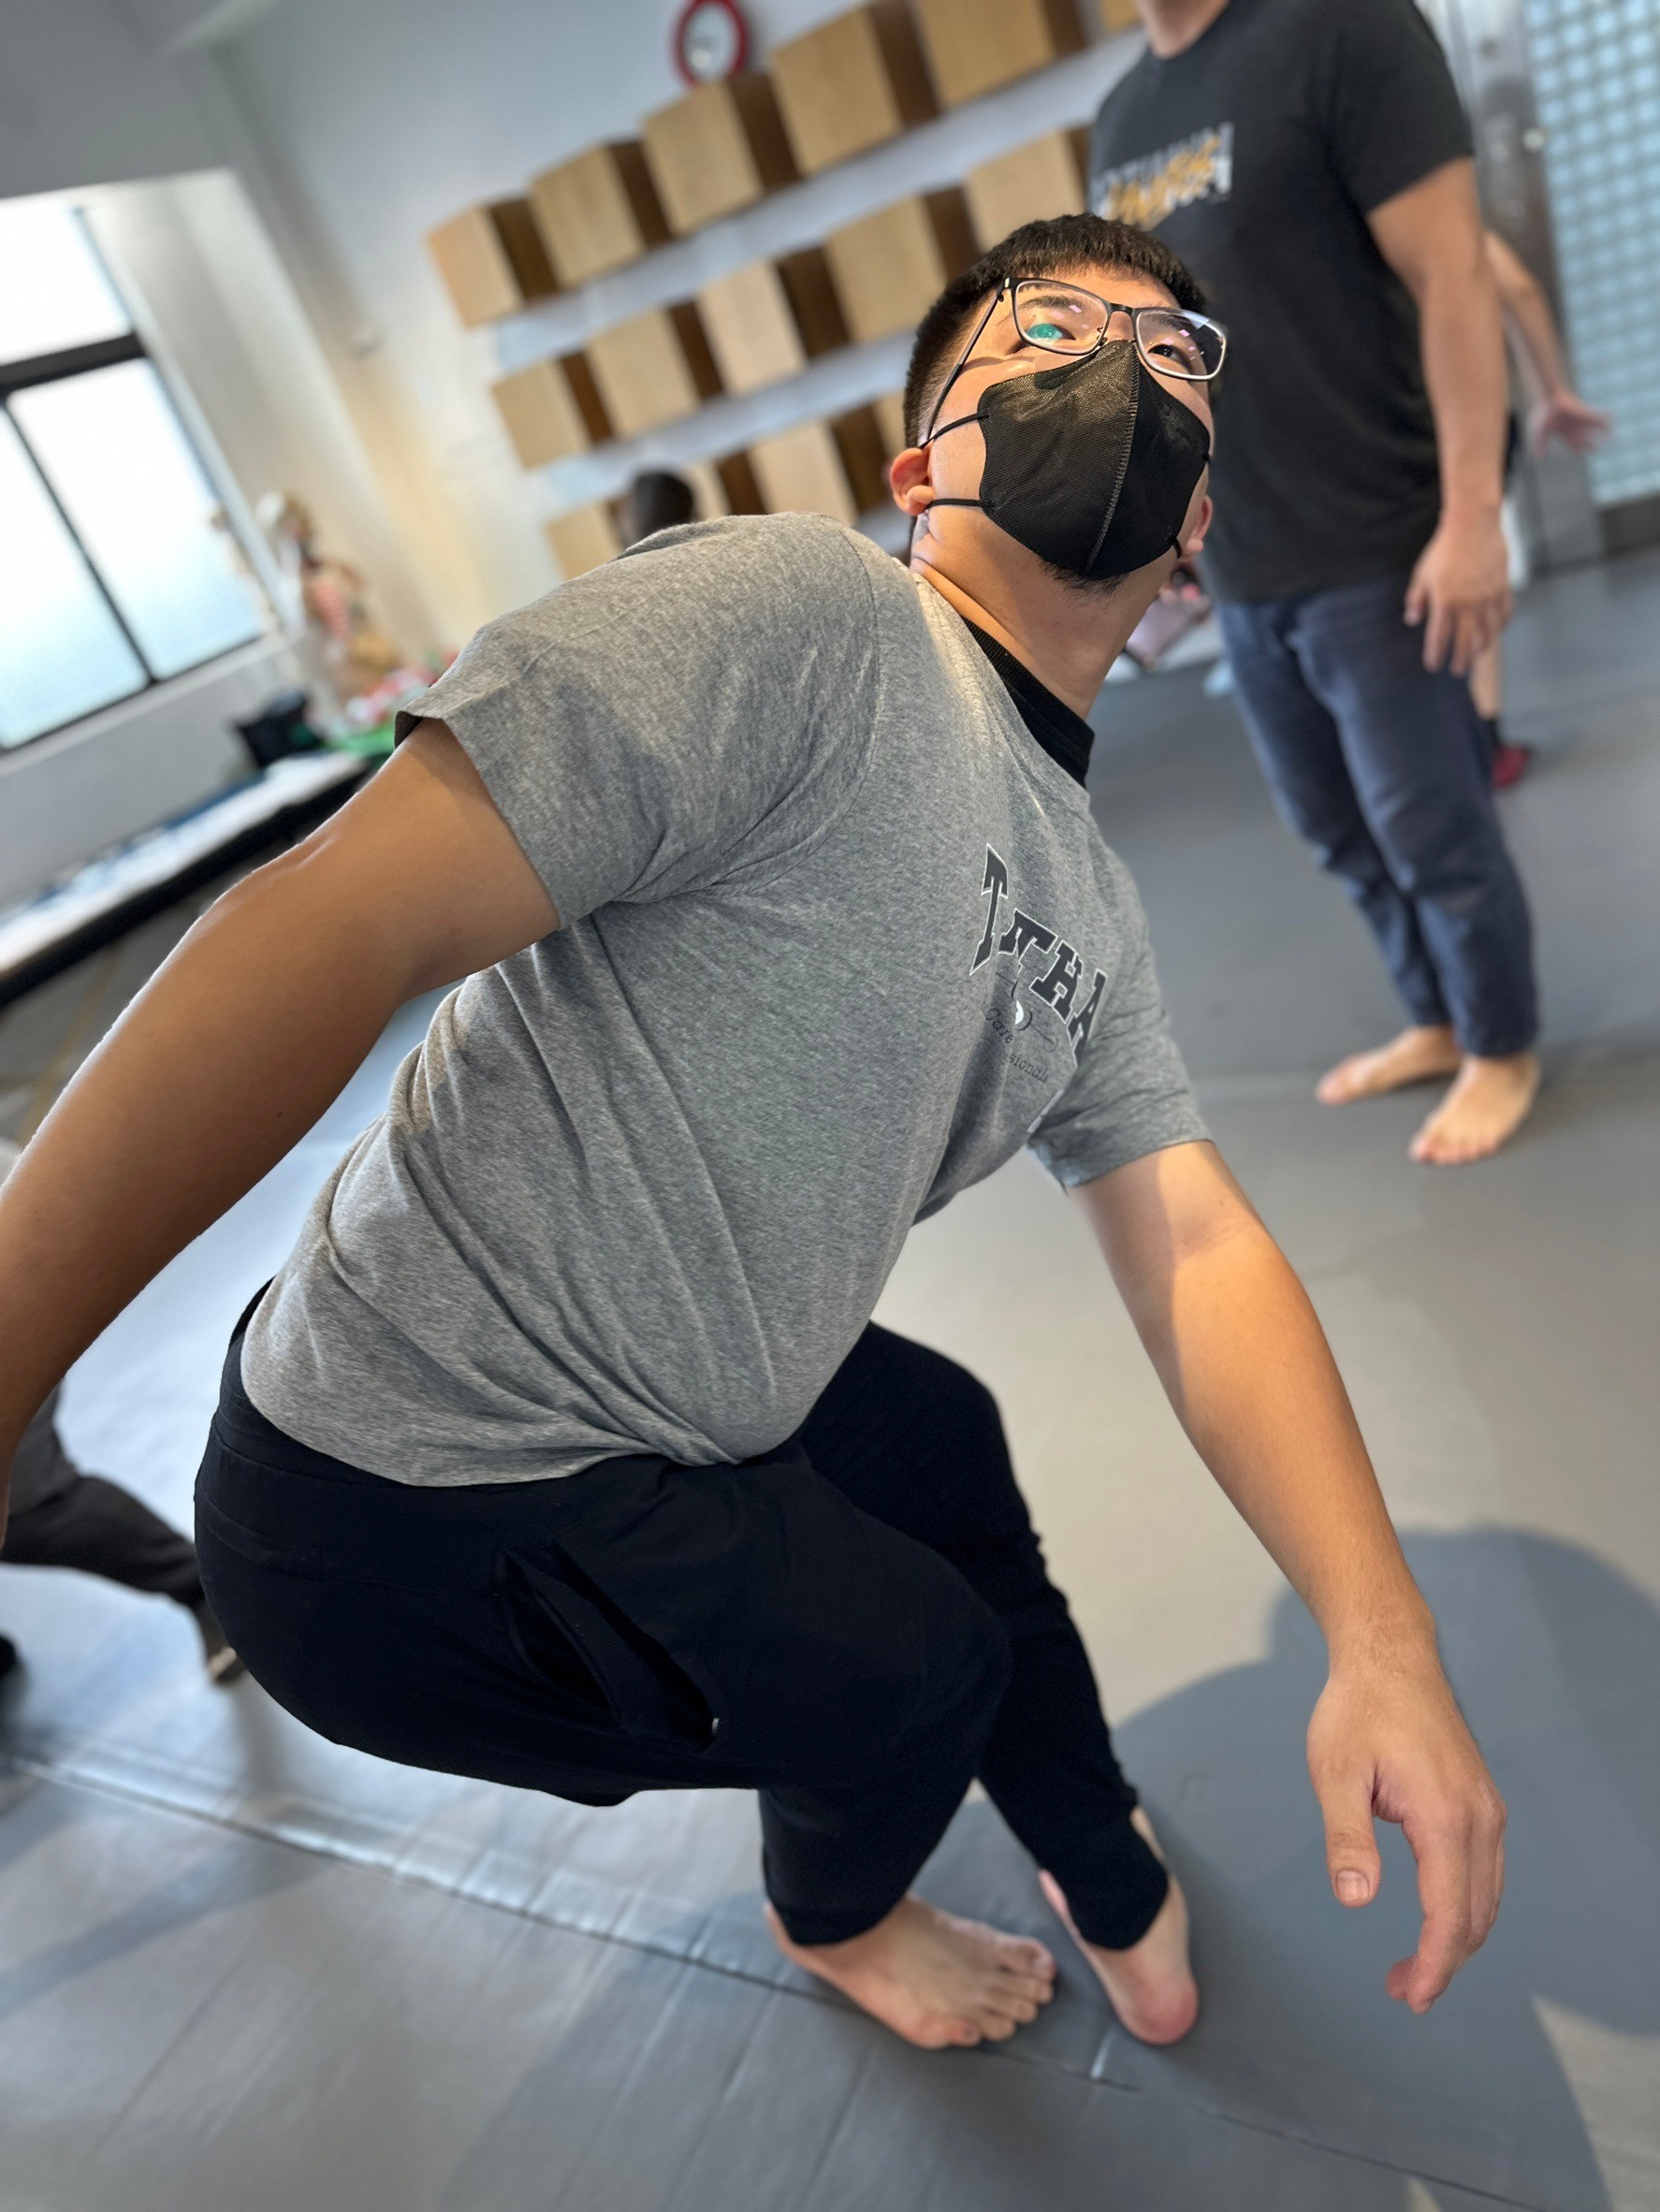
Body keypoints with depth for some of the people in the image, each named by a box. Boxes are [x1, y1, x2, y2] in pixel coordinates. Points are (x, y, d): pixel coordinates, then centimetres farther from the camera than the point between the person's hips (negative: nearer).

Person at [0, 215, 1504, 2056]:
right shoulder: (802, 612, -22)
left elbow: (1198, 1249, 1)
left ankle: (1113, 1889, 53)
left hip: (668, 1412, 9)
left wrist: (1383, 1641, -9)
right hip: (425, 1509, -8)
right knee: (918, 1662, 6)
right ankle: (832, 1919, 46)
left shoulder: (1090, 906, 7)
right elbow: (336, 927, -29)